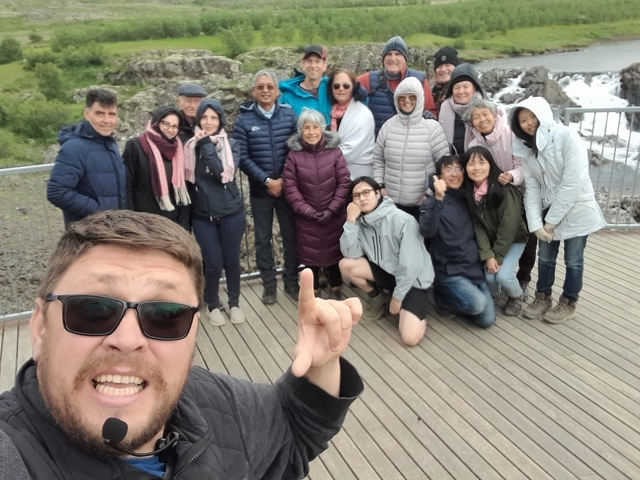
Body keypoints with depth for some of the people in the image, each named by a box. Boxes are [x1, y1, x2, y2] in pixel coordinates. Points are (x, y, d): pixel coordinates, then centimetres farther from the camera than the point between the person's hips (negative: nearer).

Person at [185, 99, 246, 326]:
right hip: (203, 216, 0)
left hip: (231, 213, 0)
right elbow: (187, 178, 6)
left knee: (231, 260, 9)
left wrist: (207, 145, -21)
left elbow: (224, 173, -21)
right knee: (213, 263, 2)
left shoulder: (231, 145, -4)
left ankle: (234, 303, 29)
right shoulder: (191, 147, -1)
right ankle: (212, 305, 25)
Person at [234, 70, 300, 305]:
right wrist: (267, 180, -15)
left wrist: (284, 180, -11)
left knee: (291, 235, 9)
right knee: (263, 238, 9)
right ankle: (269, 283, 23)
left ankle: (291, 281, 25)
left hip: (287, 186, 1)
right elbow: (242, 158, -7)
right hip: (260, 190, 0)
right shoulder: (244, 121, -3)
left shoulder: (290, 115, -1)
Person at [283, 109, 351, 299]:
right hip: (307, 218, 0)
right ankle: (314, 291, 30)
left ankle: (335, 288, 33)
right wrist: (309, 211, -13)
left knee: (334, 251, 12)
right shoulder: (294, 155, -6)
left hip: (334, 216, 0)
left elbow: (344, 182, -5)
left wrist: (332, 209, -12)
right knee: (310, 253, 10)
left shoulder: (334, 152, -5)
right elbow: (290, 187, -7)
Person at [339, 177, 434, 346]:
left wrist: (398, 295, -14)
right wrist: (351, 221, -23)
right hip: (387, 271, 6)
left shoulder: (402, 220, -25)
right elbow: (351, 254, -14)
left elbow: (411, 264, -22)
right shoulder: (361, 221, -5)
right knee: (345, 265, -16)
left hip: (413, 279, -6)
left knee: (410, 337, -22)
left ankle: (417, 313, 14)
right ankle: (377, 297, 9)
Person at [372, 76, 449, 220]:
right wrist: (379, 186, 1)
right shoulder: (388, 126, 4)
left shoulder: (432, 127, -5)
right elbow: (378, 160, 11)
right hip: (391, 201, 3)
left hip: (422, 203, -2)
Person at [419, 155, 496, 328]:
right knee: (477, 303, -27)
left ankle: (451, 295, 21)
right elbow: (427, 231, -29)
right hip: (449, 271, -5)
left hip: (474, 267, 6)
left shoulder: (467, 199, 9)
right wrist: (438, 198, -38)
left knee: (487, 320, -1)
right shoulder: (432, 203, -8)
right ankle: (442, 298, 2)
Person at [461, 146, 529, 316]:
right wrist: (487, 255, -18)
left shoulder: (504, 191, -27)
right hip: (490, 241, 4)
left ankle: (516, 297, 14)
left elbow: (508, 226, -23)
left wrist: (497, 256, -18)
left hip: (513, 239, -4)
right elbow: (477, 226, -10)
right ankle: (492, 296, 21)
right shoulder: (469, 192, -11)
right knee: (489, 276, -14)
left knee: (503, 275, -20)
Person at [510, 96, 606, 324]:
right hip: (548, 209, 5)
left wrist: (552, 219, -18)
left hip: (576, 208, -5)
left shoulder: (567, 137, -19)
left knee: (573, 260, 8)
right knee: (545, 257, 13)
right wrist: (536, 223, -14)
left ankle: (568, 304, 25)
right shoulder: (526, 148, -1)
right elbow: (531, 188, -3)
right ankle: (543, 297, 32)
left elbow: (573, 182, -22)